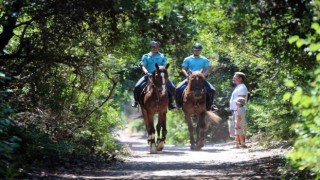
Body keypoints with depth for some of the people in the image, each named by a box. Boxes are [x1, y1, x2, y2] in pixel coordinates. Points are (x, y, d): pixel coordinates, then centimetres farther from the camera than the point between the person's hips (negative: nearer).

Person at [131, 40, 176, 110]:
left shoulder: (162, 57, 9)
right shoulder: (146, 56, 4)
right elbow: (144, 66, -3)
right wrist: (146, 72, -22)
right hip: (148, 75, -1)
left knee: (172, 88, -15)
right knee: (137, 87, -22)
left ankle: (170, 102, 2)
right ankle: (136, 101, 1)